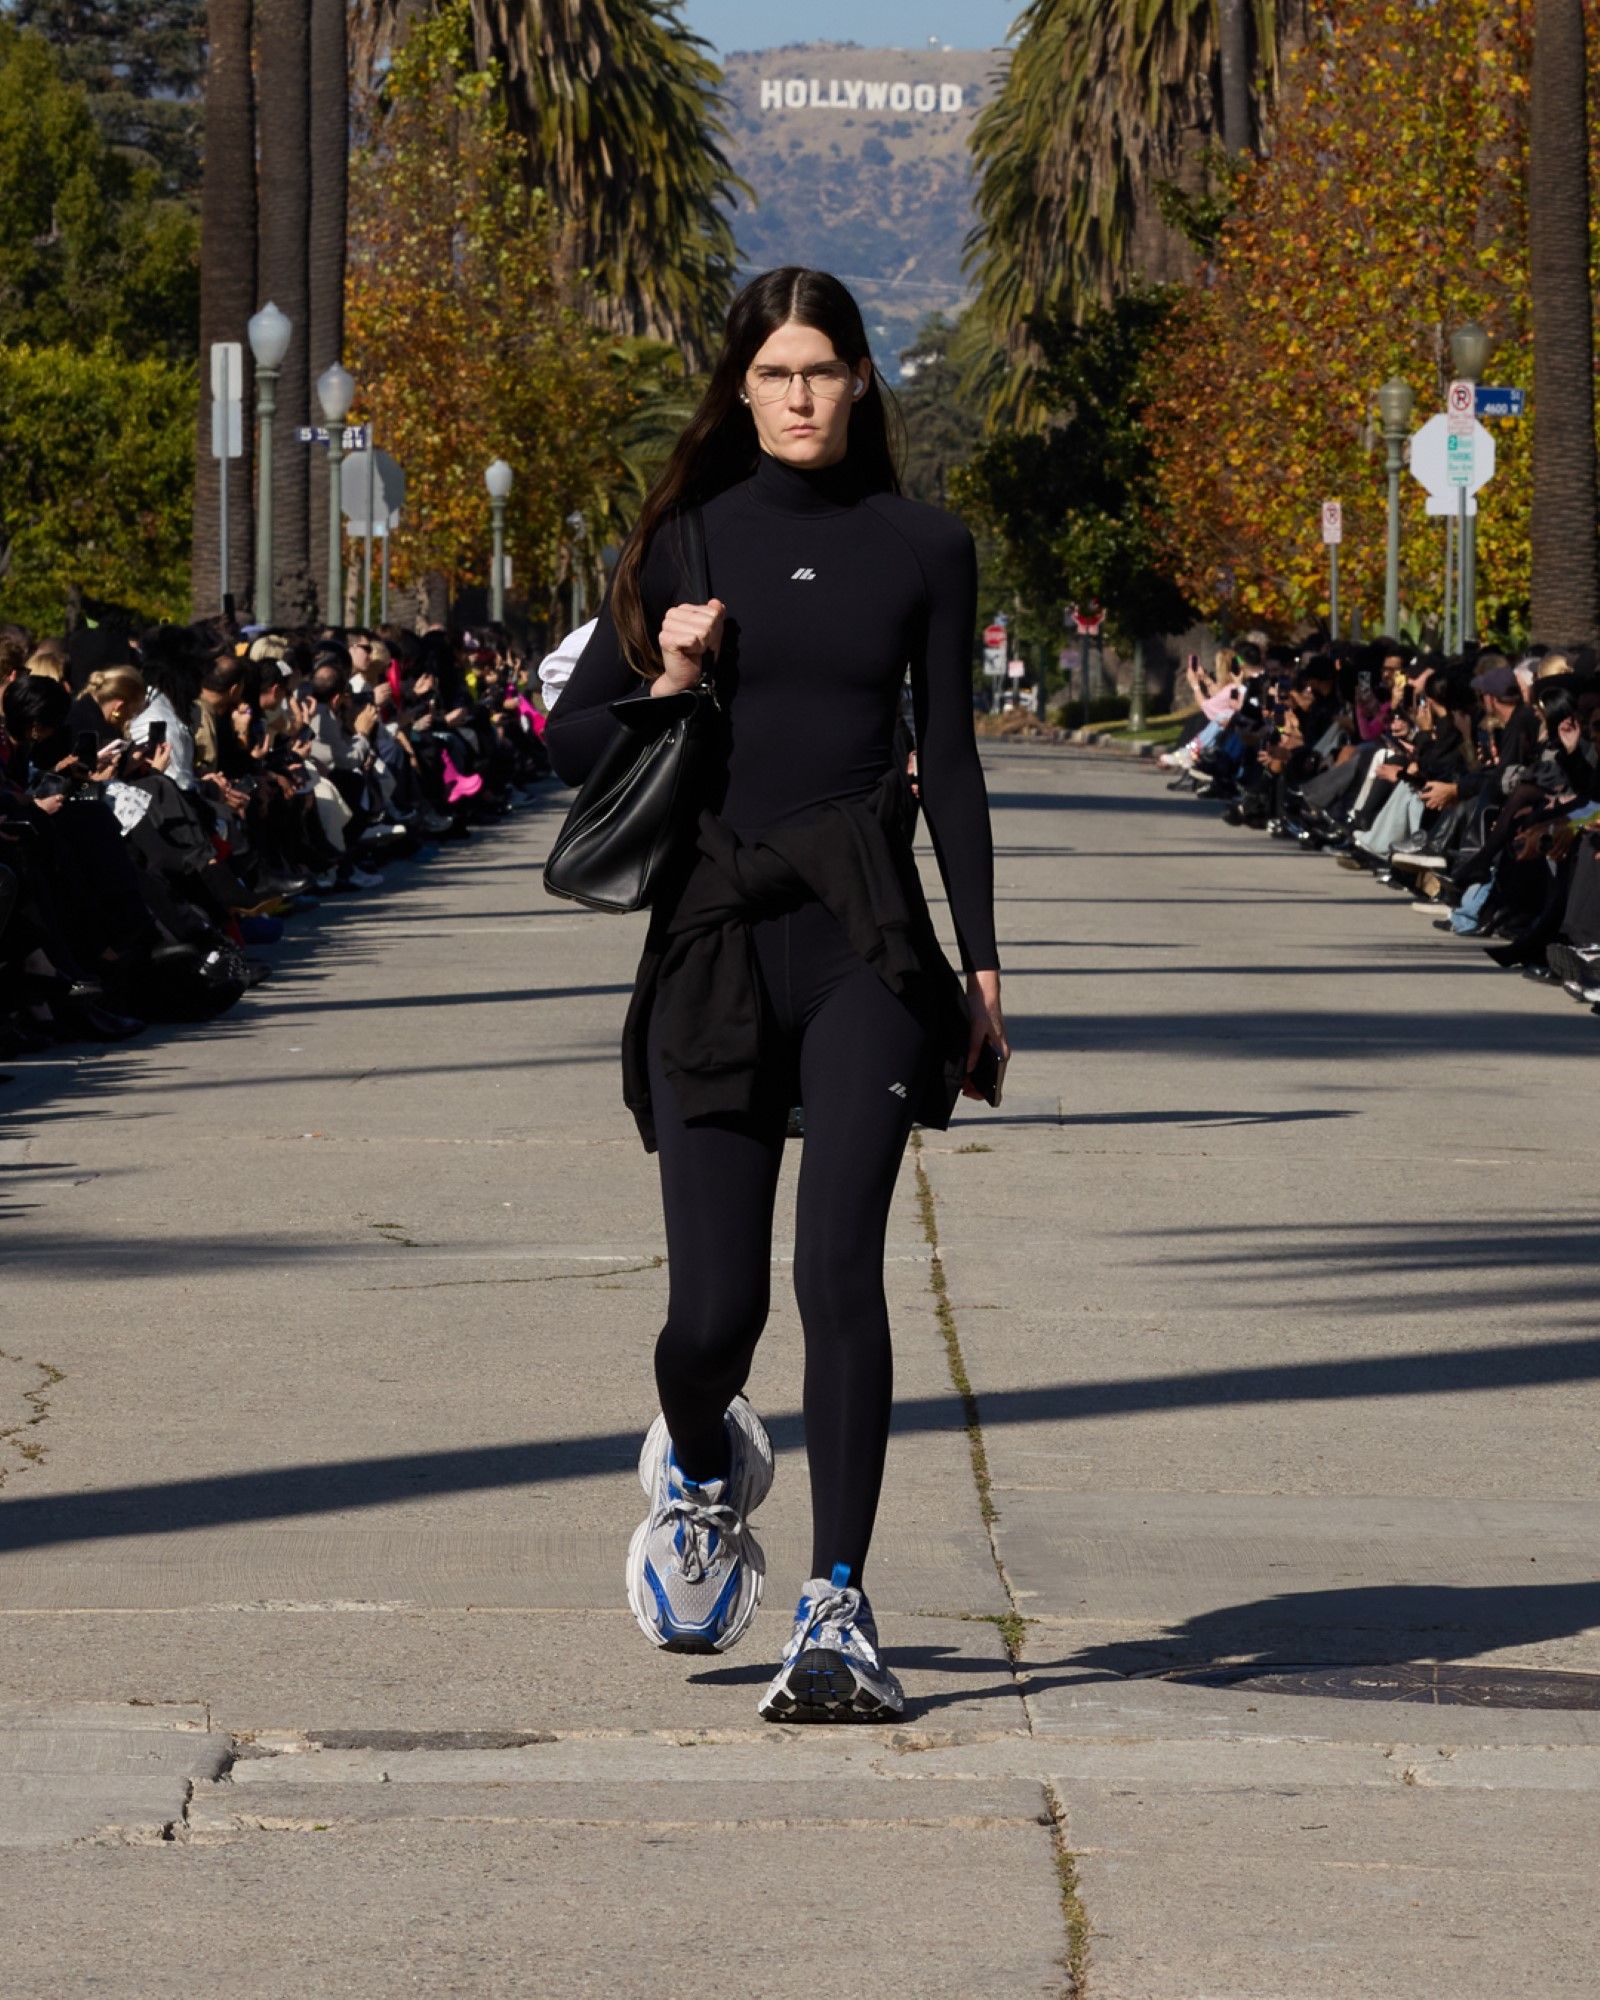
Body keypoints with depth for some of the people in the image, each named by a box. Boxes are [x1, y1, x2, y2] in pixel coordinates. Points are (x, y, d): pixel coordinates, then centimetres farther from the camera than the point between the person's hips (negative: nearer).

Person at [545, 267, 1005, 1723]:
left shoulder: (921, 548, 7)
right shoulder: (686, 542, 7)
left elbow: (952, 764, 9)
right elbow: (568, 740, 11)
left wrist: (983, 963, 4)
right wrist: (668, 685, -9)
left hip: (866, 944, -1)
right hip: (713, 940, 1)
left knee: (839, 1266, -16)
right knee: (714, 1310, -2)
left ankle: (838, 1614, -13)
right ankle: (702, 1466, 35)